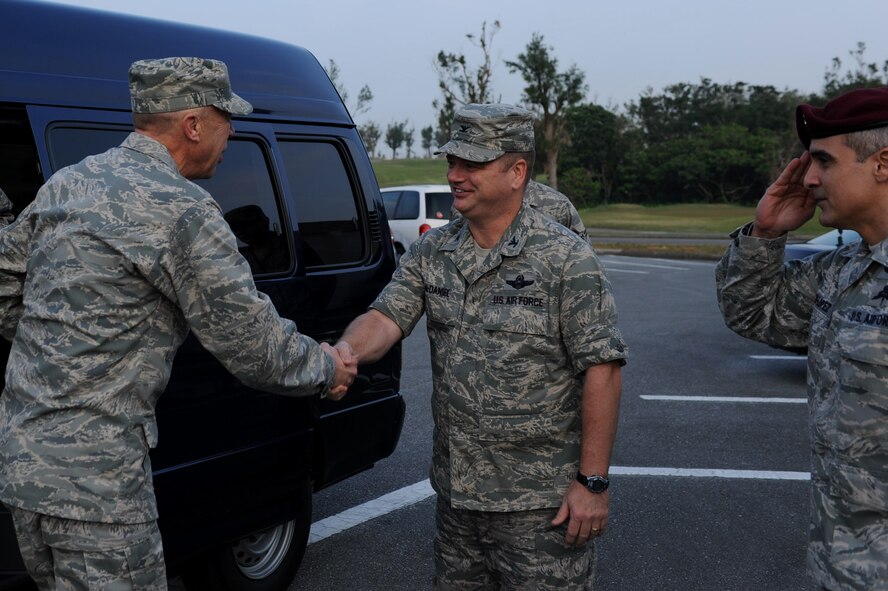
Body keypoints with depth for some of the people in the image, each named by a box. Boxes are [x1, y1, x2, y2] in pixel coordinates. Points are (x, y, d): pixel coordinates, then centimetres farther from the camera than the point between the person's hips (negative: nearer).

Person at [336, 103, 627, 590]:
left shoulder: (565, 258, -12)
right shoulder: (430, 252, 5)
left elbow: (600, 368, -13)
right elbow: (387, 316, -5)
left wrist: (592, 482, -15)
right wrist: (347, 350, -29)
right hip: (455, 491, 6)